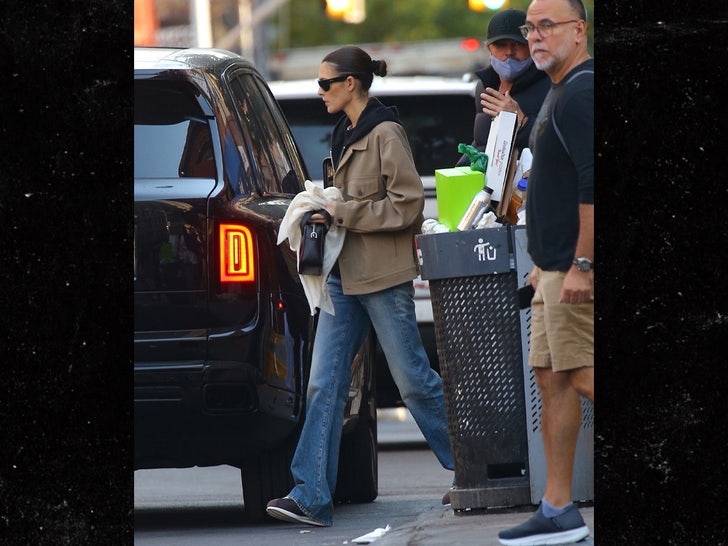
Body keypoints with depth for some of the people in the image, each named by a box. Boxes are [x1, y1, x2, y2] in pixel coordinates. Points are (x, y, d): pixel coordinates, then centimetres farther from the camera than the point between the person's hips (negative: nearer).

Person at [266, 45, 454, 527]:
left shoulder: (385, 134, -12)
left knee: (413, 378, 1)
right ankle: (312, 497, -5)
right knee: (325, 383, -1)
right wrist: (326, 210, 8)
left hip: (384, 276, -8)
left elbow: (407, 204, -16)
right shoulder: (345, 134, 15)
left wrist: (343, 213, -16)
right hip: (345, 273, 9)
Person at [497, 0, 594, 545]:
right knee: (552, 378, 9)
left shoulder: (579, 94, -16)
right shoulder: (563, 92, 19)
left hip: (577, 269, -11)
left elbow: (594, 184, -24)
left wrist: (582, 265, -26)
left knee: (584, 377, -12)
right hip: (556, 266, 11)